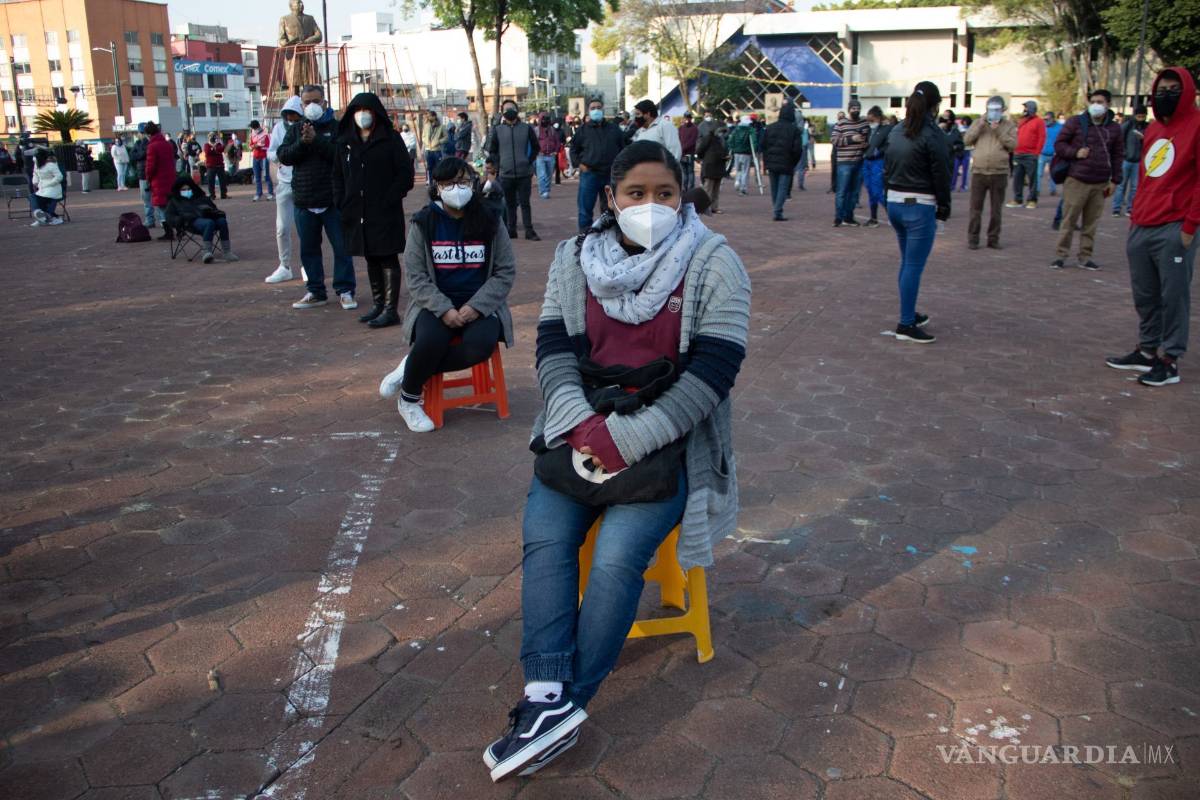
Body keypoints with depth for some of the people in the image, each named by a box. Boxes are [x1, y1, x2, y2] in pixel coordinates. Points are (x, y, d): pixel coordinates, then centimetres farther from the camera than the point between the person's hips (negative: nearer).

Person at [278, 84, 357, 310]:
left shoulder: (337, 127, 1)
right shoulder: (295, 130, 12)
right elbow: (283, 156, 0)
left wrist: (316, 140, -21)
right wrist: (302, 143, -14)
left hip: (333, 200, -4)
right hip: (304, 202, 4)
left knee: (342, 247, 0)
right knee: (309, 249, 10)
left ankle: (345, 291, 9)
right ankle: (316, 292, 20)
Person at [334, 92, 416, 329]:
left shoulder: (391, 140, -3)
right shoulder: (345, 142, 11)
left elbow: (405, 174, -7)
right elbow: (338, 176, 16)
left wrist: (389, 201, -14)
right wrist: (342, 204, 3)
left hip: (385, 213, -5)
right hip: (357, 213, 5)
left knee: (388, 260, -2)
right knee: (371, 260, 13)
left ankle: (390, 310, 1)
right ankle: (378, 304, 23)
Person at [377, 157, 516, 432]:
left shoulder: (490, 223, 3)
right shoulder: (423, 223, 1)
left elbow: (505, 272, 2)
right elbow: (416, 276, -2)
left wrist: (476, 306, -14)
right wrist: (444, 309, -19)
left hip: (479, 304, 1)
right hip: (436, 304, -1)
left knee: (482, 343, -32)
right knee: (430, 342, -33)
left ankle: (413, 368, -10)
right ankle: (408, 400, -3)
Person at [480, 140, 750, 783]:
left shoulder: (714, 264, -4)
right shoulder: (574, 259, 8)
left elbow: (714, 370, -12)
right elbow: (553, 348, 3)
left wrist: (631, 438, -21)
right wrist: (581, 424, -17)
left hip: (669, 437, -3)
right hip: (583, 428, 4)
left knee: (616, 557, -23)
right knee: (543, 538, -20)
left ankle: (557, 705, -11)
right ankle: (549, 701, -21)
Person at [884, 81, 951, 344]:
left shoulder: (896, 131, 8)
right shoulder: (933, 135, -13)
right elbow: (941, 176, -11)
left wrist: (897, 190, 14)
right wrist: (944, 208, 0)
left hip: (894, 203, 8)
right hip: (919, 207, -8)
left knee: (907, 263, 19)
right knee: (914, 267, -3)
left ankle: (909, 314, 29)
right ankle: (906, 325, 0)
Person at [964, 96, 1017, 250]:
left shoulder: (1009, 125, 7)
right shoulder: (978, 123, 9)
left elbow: (1013, 145, -4)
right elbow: (967, 140, -1)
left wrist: (998, 131, -12)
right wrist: (980, 126, -9)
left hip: (999, 173, 0)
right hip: (979, 172, 0)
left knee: (996, 210, 7)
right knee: (976, 208, 2)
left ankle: (993, 239, 16)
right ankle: (972, 239, 9)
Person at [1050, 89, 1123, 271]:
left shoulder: (1114, 128, 9)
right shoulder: (1076, 122, 1)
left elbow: (1118, 155, 13)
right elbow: (1059, 144, 4)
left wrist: (1115, 180, 8)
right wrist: (1075, 152, -14)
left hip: (1100, 184, 3)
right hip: (1076, 181, -3)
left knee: (1091, 223, 6)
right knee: (1069, 220, -1)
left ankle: (1085, 256, 14)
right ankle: (1061, 254, 8)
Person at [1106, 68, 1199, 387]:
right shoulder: (1153, 129, 17)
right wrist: (1135, 217, 16)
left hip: (1174, 230, -7)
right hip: (1142, 228, 7)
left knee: (1173, 296, -1)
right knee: (1145, 296, 12)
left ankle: (1169, 360, 5)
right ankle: (1147, 351, 23)